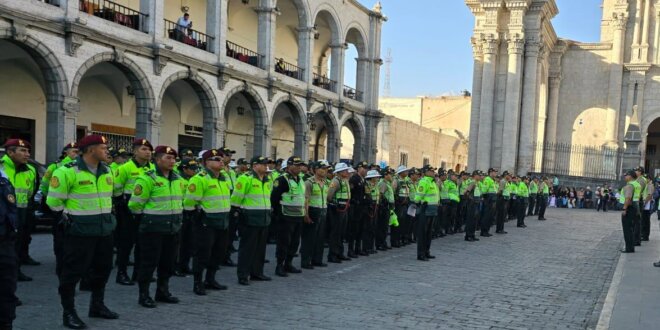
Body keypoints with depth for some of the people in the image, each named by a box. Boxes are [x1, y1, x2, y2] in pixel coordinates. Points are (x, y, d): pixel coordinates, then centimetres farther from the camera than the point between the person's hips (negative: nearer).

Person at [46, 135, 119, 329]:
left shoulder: (106, 171, 8)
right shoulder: (68, 171, -15)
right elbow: (54, 201, -10)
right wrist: (68, 219, -7)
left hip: (104, 229, 8)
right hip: (80, 231, -7)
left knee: (102, 269, 16)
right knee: (73, 271, 1)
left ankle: (97, 306, 32)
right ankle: (69, 313, 12)